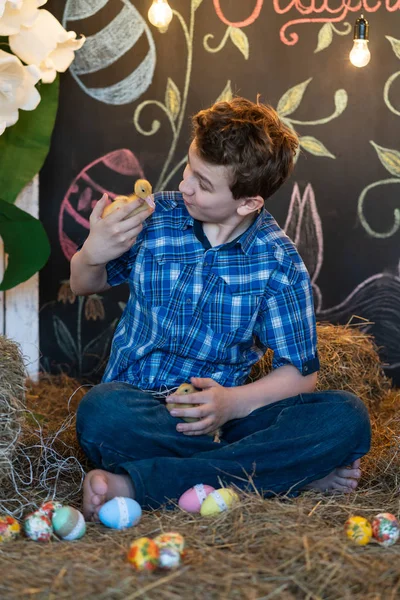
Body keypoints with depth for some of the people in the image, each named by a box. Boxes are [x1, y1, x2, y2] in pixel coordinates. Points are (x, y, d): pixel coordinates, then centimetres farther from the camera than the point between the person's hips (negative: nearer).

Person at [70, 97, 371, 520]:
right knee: (101, 411, -38)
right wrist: (91, 255, -7)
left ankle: (134, 486, -32)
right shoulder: (154, 218, 2)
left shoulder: (278, 261, -2)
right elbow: (85, 285, 17)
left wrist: (234, 403, -20)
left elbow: (300, 373, -1)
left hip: (223, 417, 0)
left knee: (346, 418, -26)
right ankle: (295, 472, -26)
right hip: (141, 411, 0)